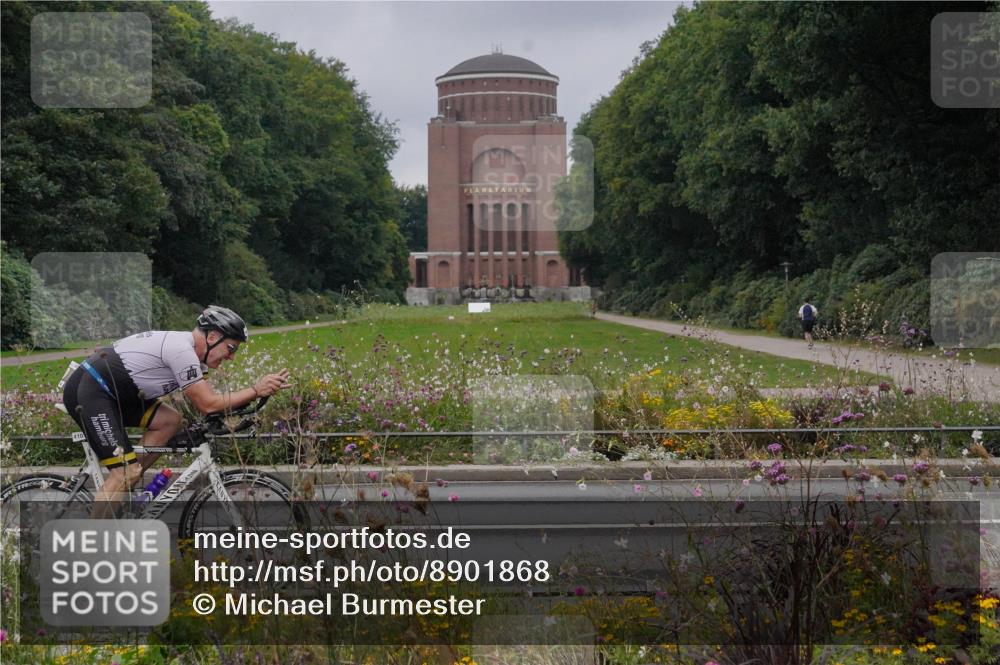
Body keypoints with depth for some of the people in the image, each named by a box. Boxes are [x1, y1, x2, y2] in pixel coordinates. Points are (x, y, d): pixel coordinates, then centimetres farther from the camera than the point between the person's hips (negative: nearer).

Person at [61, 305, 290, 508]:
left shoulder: (189, 349, 12)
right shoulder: (182, 350, -18)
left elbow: (210, 399, 12)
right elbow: (207, 404, -16)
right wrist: (256, 390, -12)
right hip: (88, 392, -10)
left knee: (170, 421, 9)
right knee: (126, 472, -14)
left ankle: (123, 489, 11)